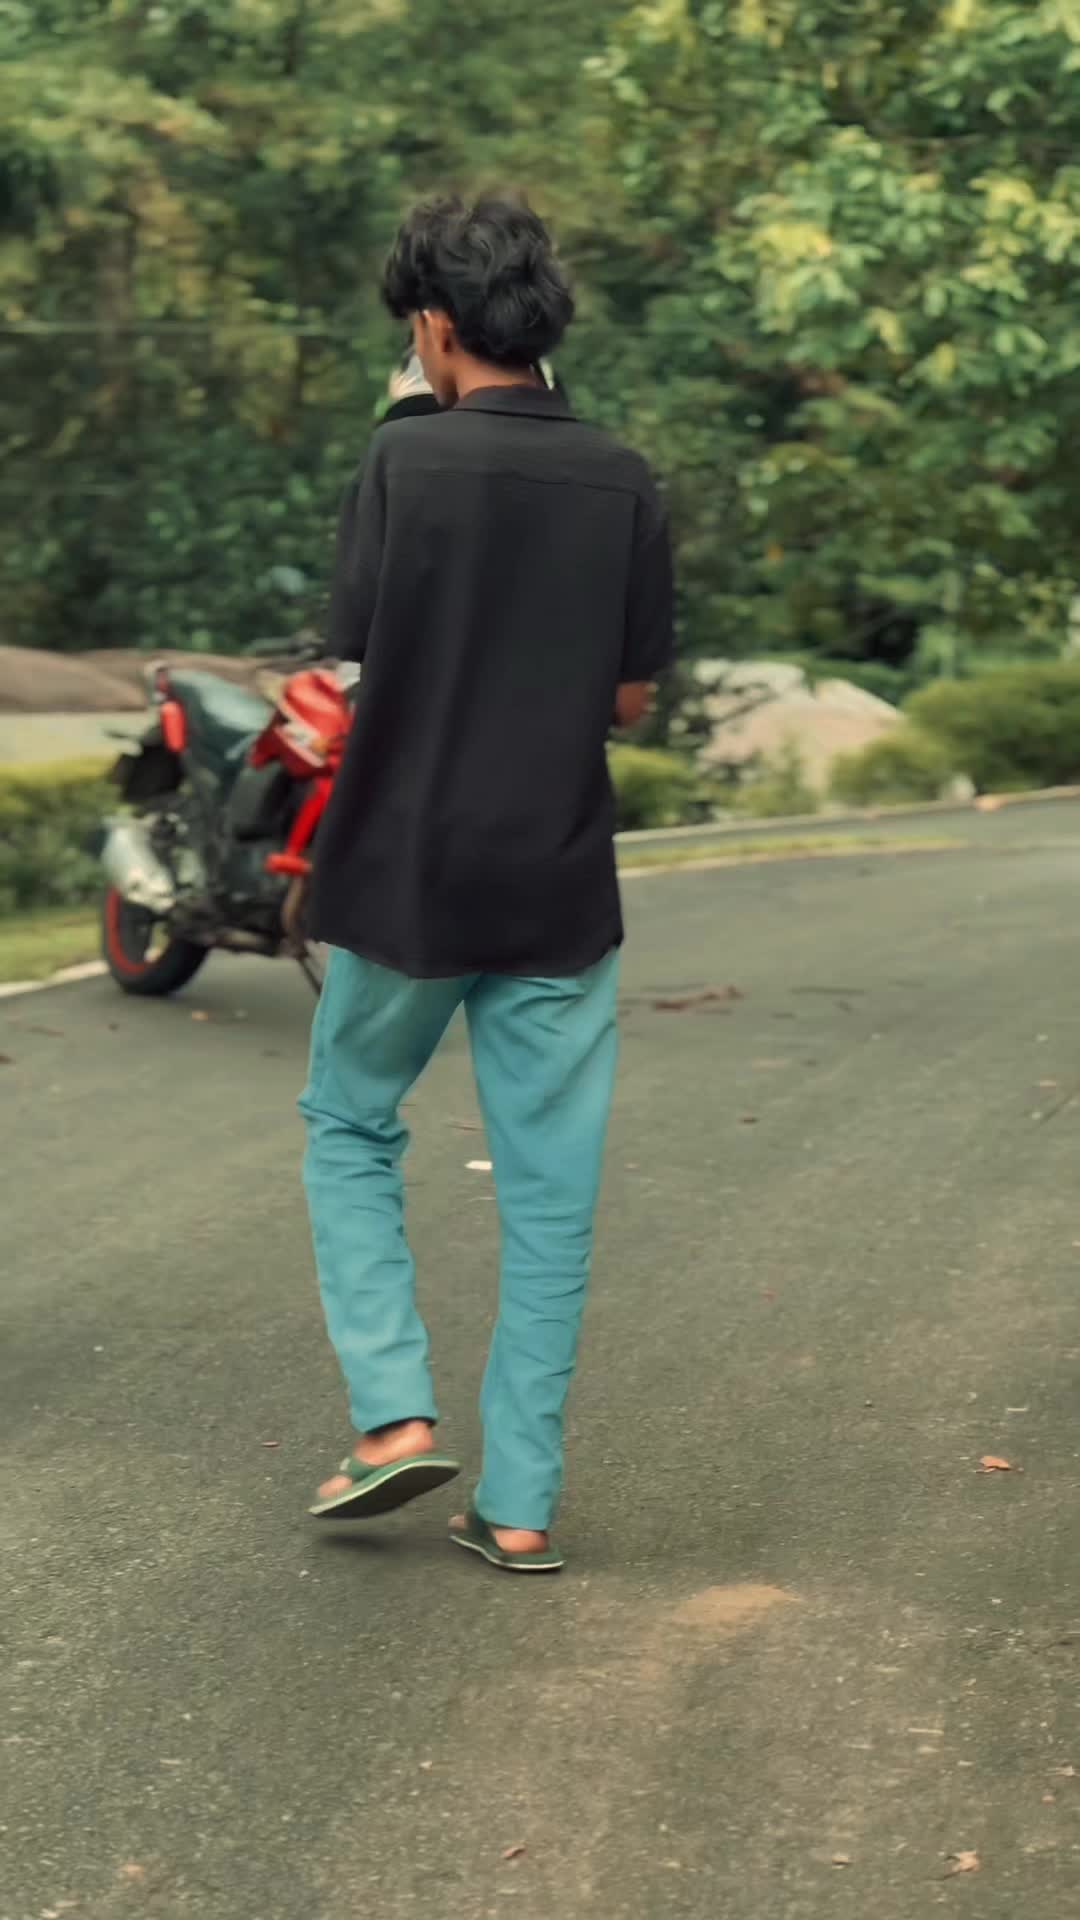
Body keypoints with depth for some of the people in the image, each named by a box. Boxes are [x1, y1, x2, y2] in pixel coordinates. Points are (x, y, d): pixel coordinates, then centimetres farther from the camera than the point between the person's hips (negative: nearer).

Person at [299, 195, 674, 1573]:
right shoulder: (622, 485, 0)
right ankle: (521, 1502, 9)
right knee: (549, 1188, 7)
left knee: (350, 1128, 18)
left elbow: (356, 648, -8)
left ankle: (393, 1411, 5)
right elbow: (630, 697, 5)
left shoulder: (406, 460, -11)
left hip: (406, 876, -2)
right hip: (561, 888, 3)